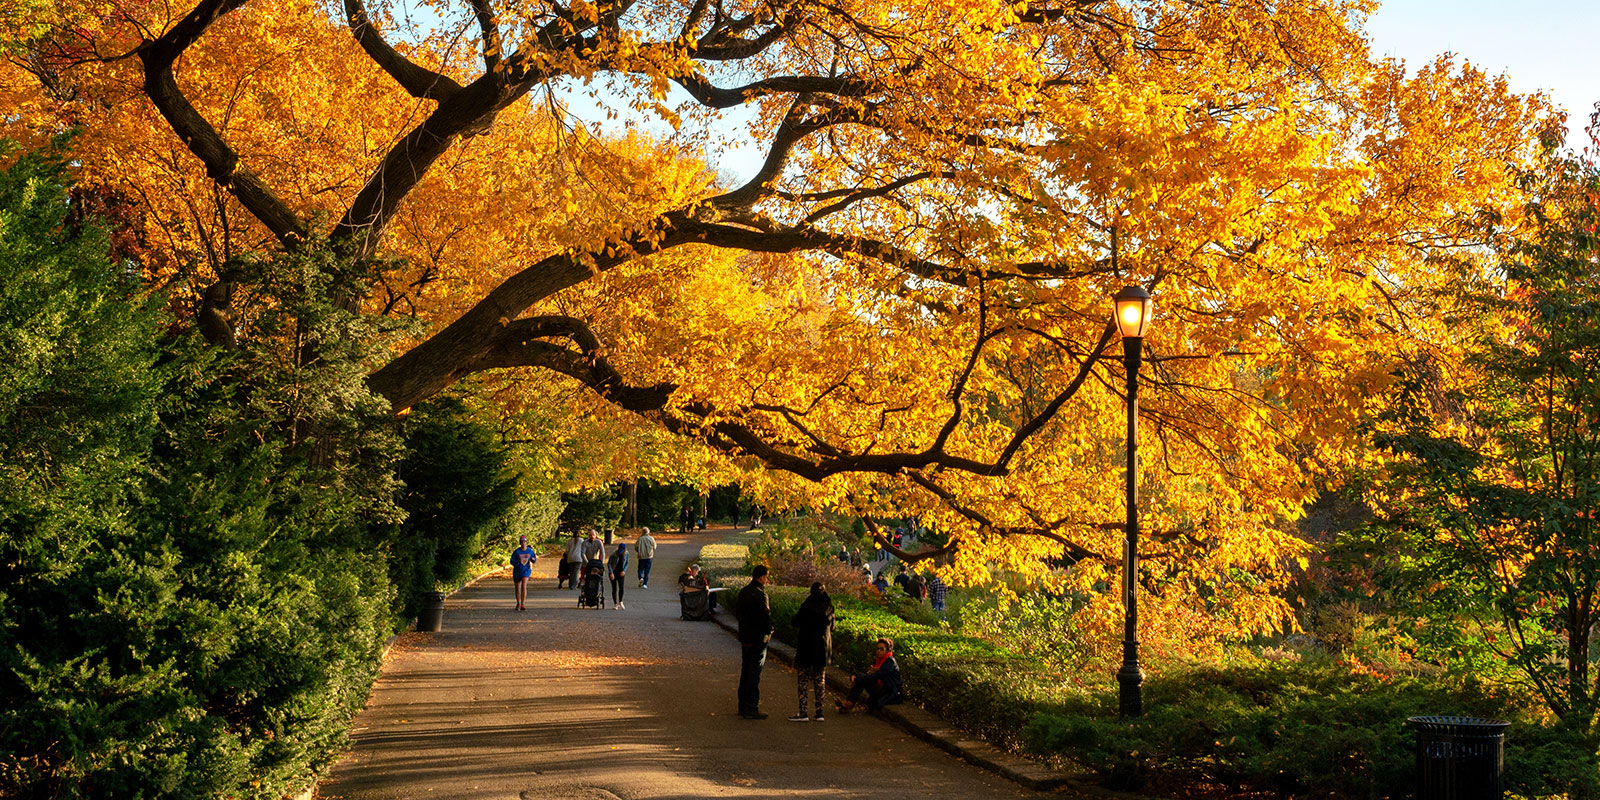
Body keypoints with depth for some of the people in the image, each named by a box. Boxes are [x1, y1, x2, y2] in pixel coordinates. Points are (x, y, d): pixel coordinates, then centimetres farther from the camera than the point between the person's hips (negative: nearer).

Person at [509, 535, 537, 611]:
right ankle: (518, 603, 36)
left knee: (524, 586, -21)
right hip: (517, 571, 1)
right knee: (517, 588, 12)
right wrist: (518, 561, -29)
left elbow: (534, 561, 7)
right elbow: (512, 561, -11)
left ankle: (523, 605, -21)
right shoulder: (516, 551, -9)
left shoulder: (530, 551, -2)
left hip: (526, 570, -1)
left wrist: (533, 559, -17)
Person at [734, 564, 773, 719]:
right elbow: (765, 616, -21)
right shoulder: (760, 594, -18)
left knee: (745, 671, 15)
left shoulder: (743, 591, 10)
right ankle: (751, 708, -3)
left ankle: (743, 706, 21)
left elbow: (737, 612, 19)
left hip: (745, 637, 9)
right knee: (754, 673, -4)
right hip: (758, 638, -8)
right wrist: (768, 631, -6)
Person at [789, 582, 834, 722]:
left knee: (802, 679, 1)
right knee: (819, 680, 12)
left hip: (807, 647, -5)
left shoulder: (807, 606, -13)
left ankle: (802, 712, -4)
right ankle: (819, 712, 10)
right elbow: (832, 627, 12)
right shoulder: (829, 607, 1)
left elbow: (794, 622, -7)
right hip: (823, 648, 5)